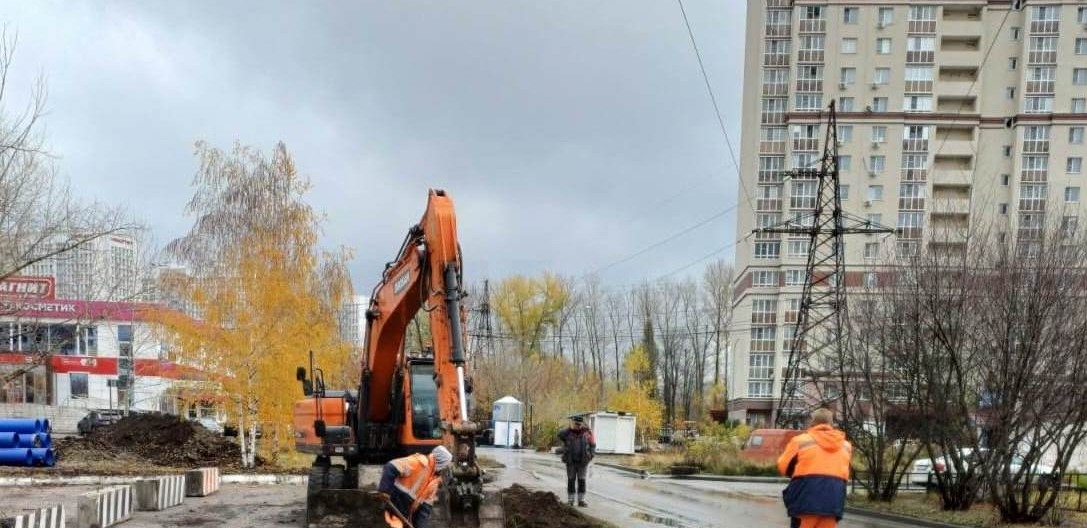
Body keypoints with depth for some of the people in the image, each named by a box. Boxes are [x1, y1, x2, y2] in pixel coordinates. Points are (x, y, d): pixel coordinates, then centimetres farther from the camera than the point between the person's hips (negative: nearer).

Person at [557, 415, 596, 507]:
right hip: (571, 461, 0)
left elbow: (592, 444, 7)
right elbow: (560, 435, -19)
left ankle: (581, 500, 8)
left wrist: (591, 454, -6)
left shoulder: (586, 433, -1)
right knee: (571, 481, 3)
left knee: (581, 481, 3)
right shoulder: (568, 433, 0)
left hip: (582, 462, 0)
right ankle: (570, 500, 8)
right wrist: (570, 428, -20)